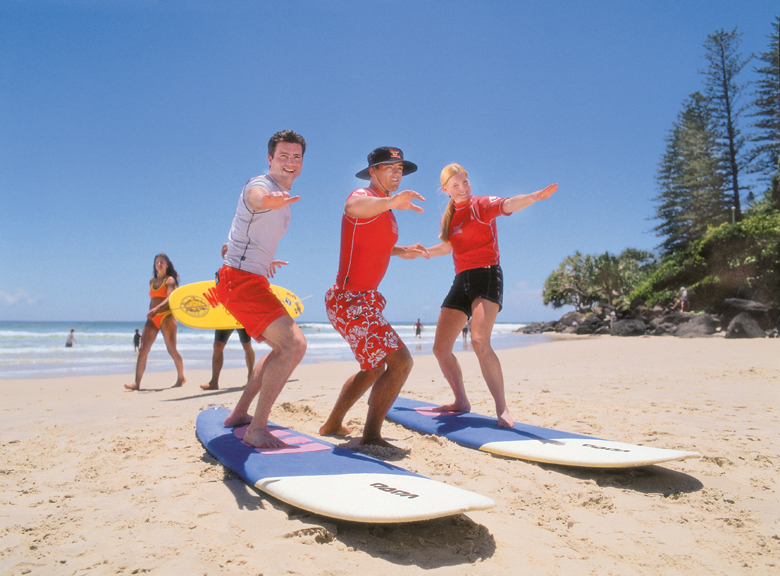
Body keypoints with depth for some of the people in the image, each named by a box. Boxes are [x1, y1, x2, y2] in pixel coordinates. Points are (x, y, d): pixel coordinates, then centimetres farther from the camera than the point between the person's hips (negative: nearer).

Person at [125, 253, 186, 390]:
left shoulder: (170, 280, -1)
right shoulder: (152, 281, 19)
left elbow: (170, 298, -16)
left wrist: (156, 309, -30)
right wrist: (150, 314, 18)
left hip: (166, 316, -6)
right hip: (152, 319, 6)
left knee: (172, 349, -2)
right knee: (143, 349, -6)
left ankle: (181, 378, 13)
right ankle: (137, 382, -8)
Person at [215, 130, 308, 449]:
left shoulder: (282, 197, 16)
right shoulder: (260, 185, -14)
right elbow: (256, 198, -41)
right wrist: (268, 200, -64)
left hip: (253, 280, 10)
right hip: (240, 280, -10)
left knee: (282, 347, 20)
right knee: (294, 344, -23)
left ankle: (239, 414, 26)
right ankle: (257, 430, -19)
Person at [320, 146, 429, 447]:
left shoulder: (384, 209, 17)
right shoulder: (363, 196, -13)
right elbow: (354, 207, -41)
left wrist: (400, 251, 18)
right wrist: (390, 202, -60)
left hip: (365, 299, 11)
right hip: (350, 300, -11)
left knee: (375, 368, 22)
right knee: (400, 361, -16)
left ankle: (332, 425, 33)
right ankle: (371, 437, -9)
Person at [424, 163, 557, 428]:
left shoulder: (482, 205, -1)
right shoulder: (449, 217, 17)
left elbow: (508, 204, -23)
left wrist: (534, 196, -43)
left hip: (486, 275, -7)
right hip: (461, 280, 7)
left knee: (479, 341, -28)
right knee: (440, 348, 4)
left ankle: (502, 409, -20)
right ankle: (461, 402, 22)